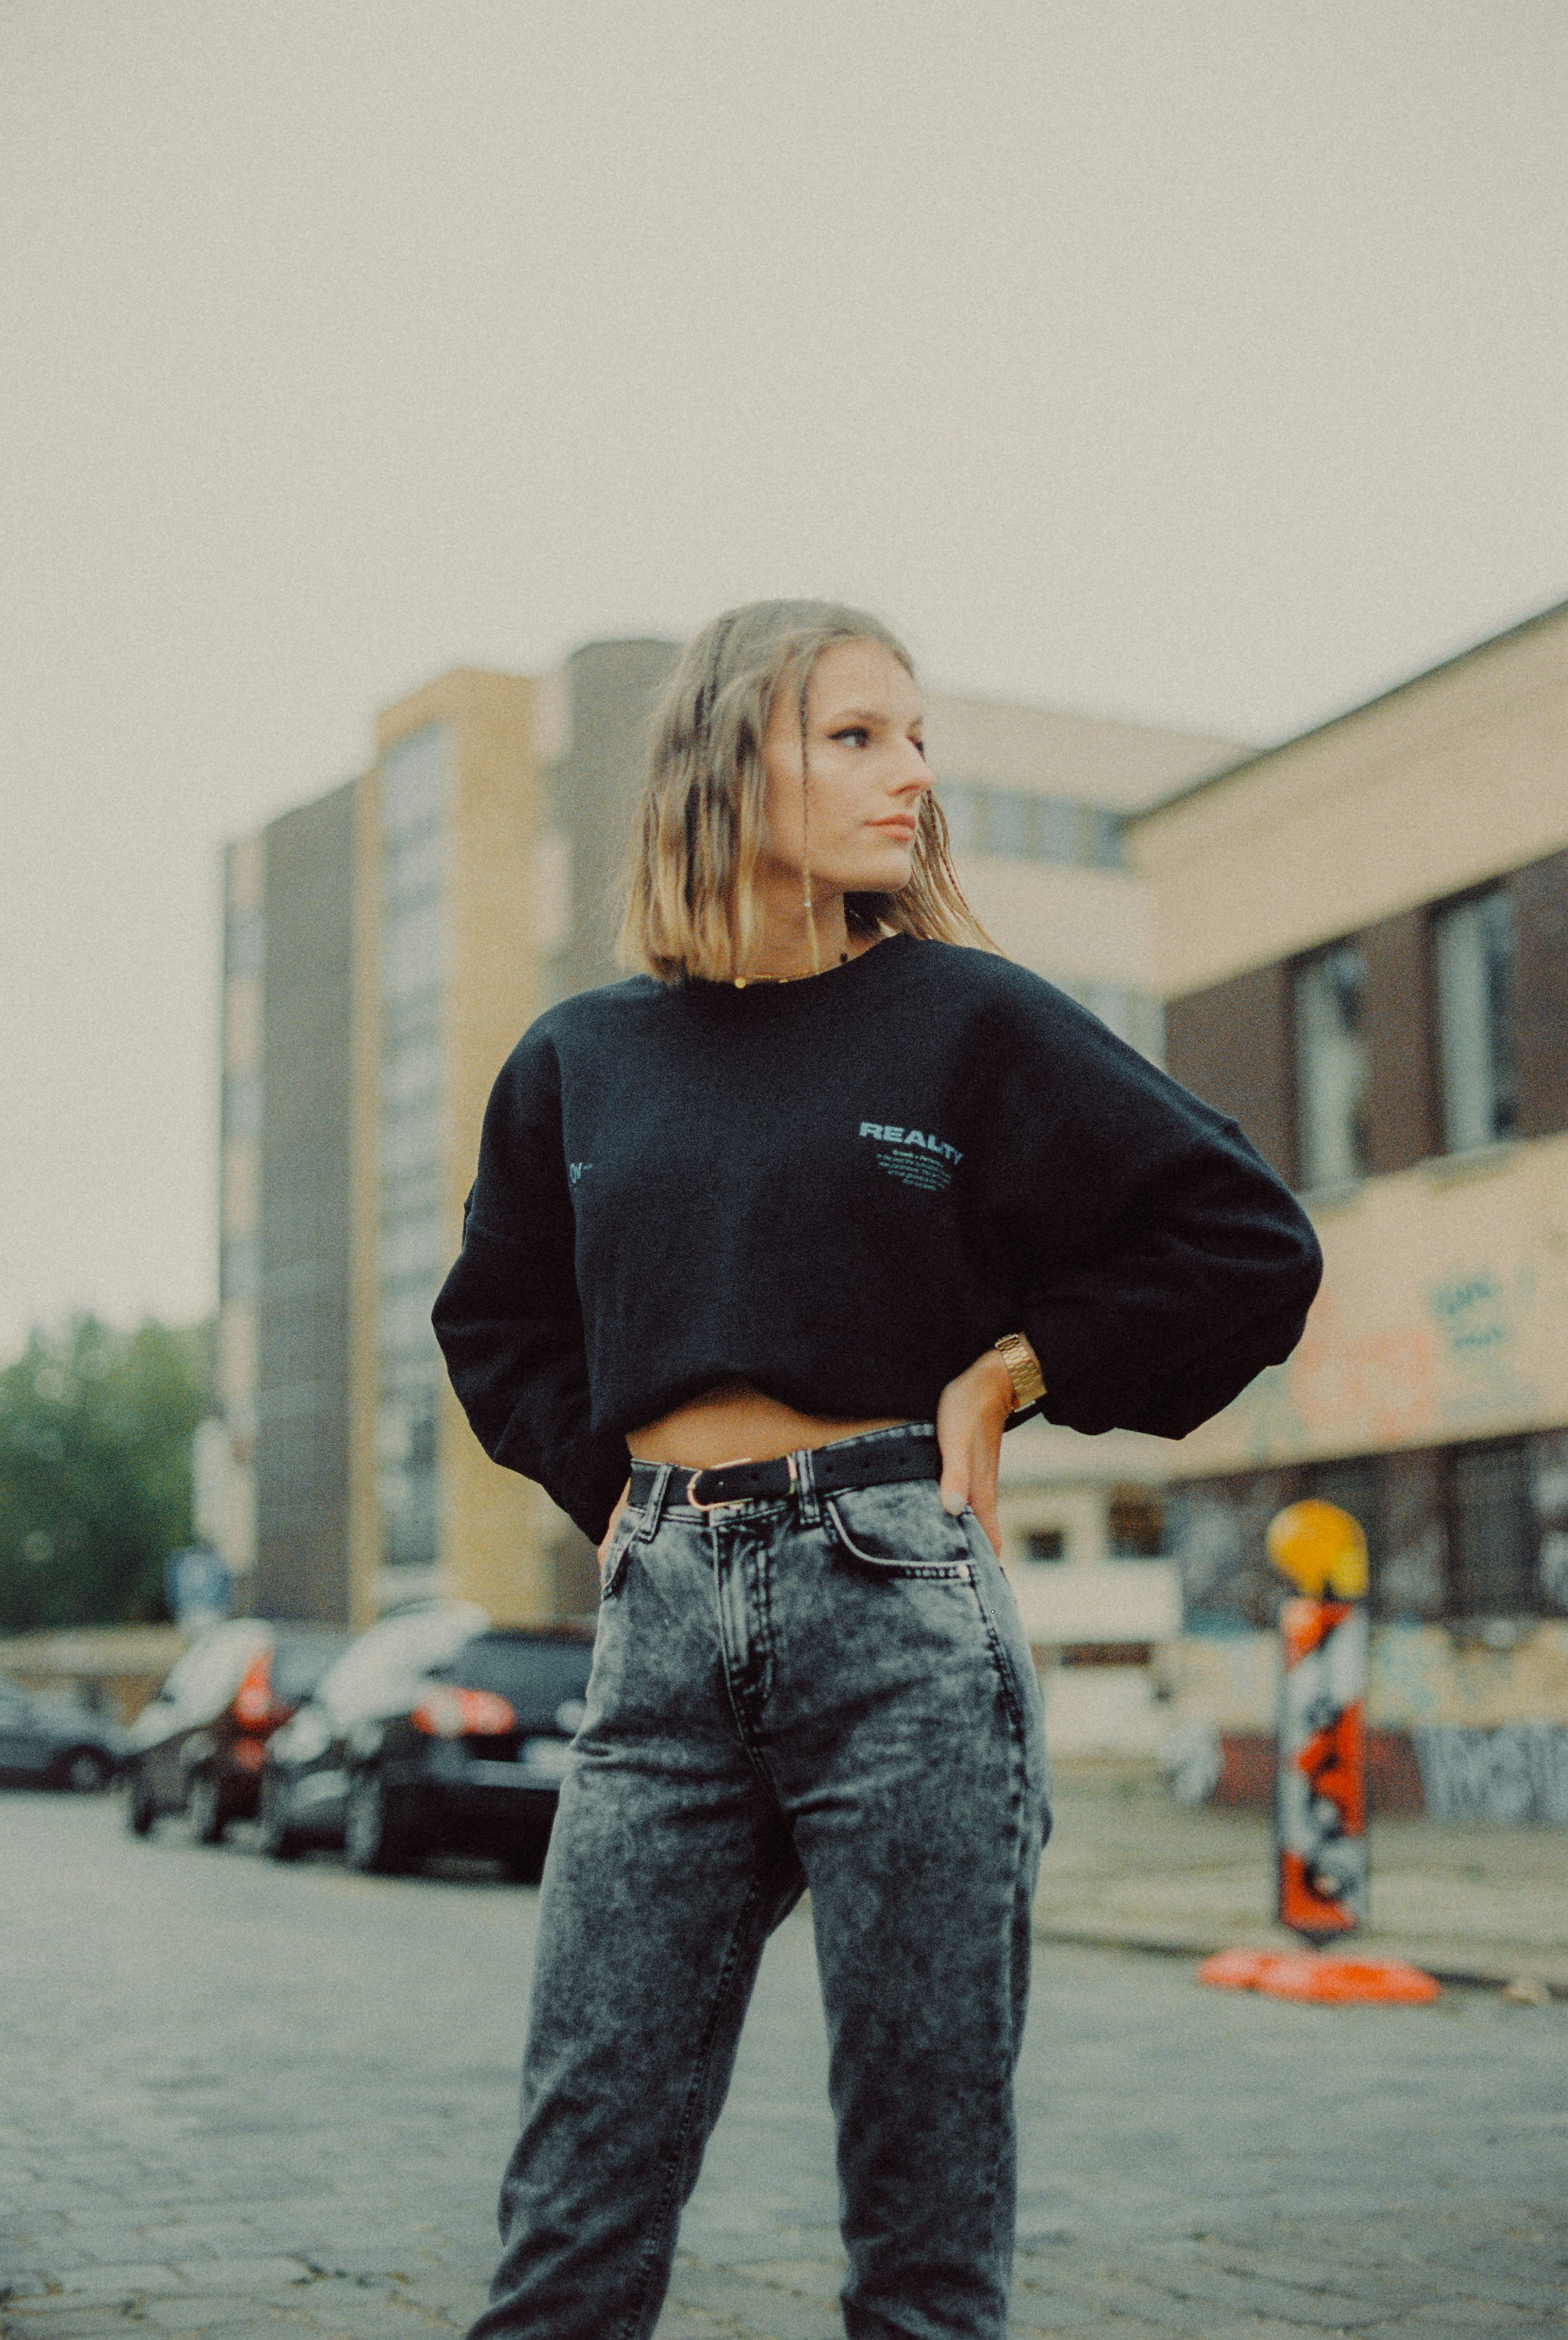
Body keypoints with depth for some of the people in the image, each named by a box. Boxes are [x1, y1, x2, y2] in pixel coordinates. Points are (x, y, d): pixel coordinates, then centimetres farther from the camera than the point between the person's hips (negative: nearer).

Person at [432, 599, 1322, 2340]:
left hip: (898, 1614, -2)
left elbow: (1251, 1248, 4)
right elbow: (493, 1318, 27)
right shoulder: (581, 1056, 12)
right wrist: (614, 1484, 13)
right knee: (576, 2187, 3)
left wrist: (1016, 1373, 0)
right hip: (662, 1624, 3)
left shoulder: (969, 1019, 3)